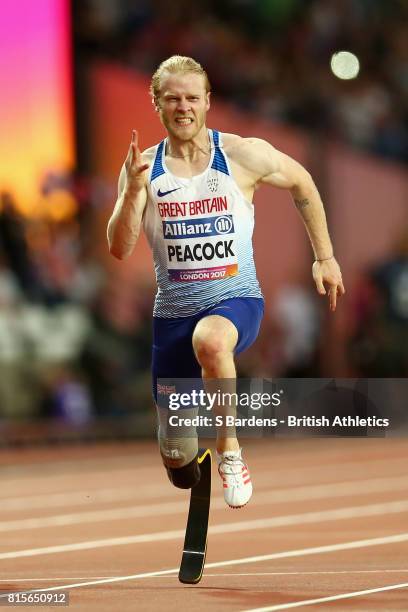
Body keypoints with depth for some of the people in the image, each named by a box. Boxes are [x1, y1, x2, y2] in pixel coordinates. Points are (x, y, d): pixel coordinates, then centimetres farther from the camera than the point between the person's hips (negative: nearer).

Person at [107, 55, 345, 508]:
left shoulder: (243, 155, -6)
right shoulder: (143, 168, -1)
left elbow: (302, 184, 11)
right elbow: (119, 249, -9)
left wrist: (325, 258, 12)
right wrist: (133, 189, -24)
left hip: (236, 299, -3)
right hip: (173, 311, 3)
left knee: (209, 340, -42)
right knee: (178, 461, 7)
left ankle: (229, 449, -19)